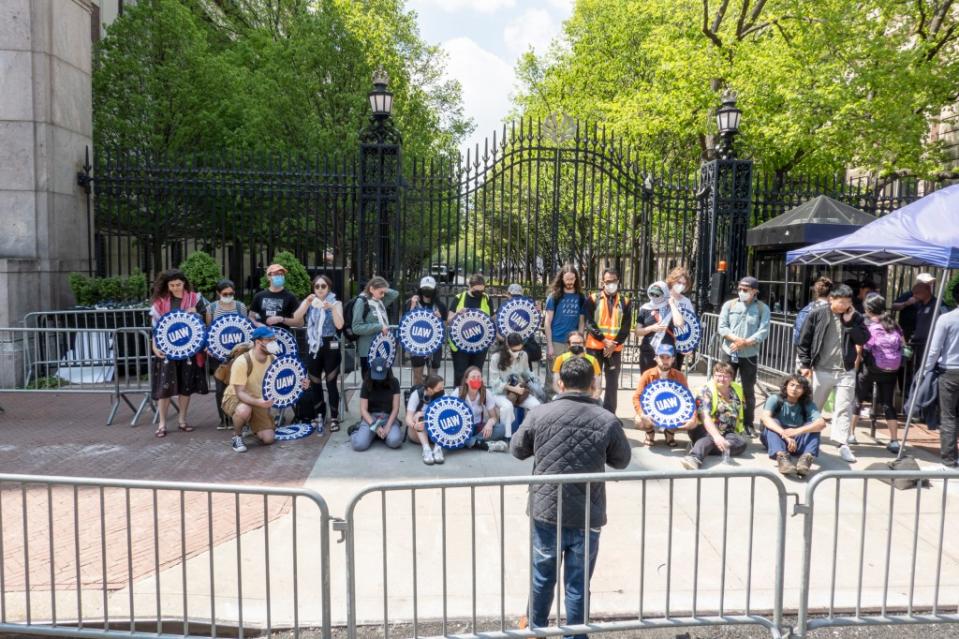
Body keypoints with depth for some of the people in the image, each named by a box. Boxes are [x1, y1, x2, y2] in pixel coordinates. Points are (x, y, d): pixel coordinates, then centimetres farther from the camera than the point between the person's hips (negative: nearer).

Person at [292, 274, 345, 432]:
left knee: (331, 383, -4)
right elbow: (296, 318, -9)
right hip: (313, 347, 3)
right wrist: (307, 303, -20)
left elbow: (339, 325, -11)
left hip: (330, 347, -3)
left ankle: (334, 418, 4)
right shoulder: (308, 302, 8)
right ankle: (318, 416, 23)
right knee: (315, 383, 9)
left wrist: (332, 308, -22)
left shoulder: (335, 303, 2)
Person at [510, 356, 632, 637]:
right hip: (587, 516, -1)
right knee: (578, 583, 13)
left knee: (543, 575, 21)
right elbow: (622, 461, 5)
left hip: (546, 511, 1)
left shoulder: (539, 414, -9)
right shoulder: (608, 421, -10)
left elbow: (517, 449, 5)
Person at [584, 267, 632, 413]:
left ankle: (609, 414, 13)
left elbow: (626, 327, 2)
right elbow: (589, 323, -5)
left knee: (612, 383, 5)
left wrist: (614, 344, -10)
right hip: (595, 347, -1)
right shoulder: (593, 299, 2)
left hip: (615, 349, 2)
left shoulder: (625, 302, 7)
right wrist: (604, 340, -14)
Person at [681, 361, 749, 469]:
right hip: (707, 430, -5)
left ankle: (700, 448, -33)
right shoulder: (706, 390, -12)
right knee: (709, 438, -39)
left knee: (741, 443, -27)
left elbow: (741, 412, 21)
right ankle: (695, 457, -64)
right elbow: (705, 416, -26)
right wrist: (716, 436, -41)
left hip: (728, 433, 5)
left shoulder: (738, 390, 5)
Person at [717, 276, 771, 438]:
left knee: (748, 391, 5)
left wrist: (745, 342, -21)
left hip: (750, 355, -1)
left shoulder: (762, 308, -1)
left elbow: (763, 332, -10)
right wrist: (736, 339, -20)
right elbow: (722, 327, -4)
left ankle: (748, 424, 15)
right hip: (728, 353, 1)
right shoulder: (729, 305, 3)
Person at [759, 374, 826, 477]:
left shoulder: (808, 404, -5)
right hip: (775, 439, -2)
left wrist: (797, 431, -41)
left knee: (813, 425, -21)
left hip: (796, 441, 2)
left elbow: (821, 423, -24)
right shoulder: (775, 399, -10)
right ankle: (781, 456, -52)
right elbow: (765, 418, -30)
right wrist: (785, 434, -46)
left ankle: (807, 457, -42)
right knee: (773, 422, -30)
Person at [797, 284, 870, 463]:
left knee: (844, 409, -3)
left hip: (846, 371, 1)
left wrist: (849, 322, -12)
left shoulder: (854, 317, 4)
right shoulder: (817, 315, -3)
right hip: (821, 370, -1)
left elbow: (863, 339, -5)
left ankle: (842, 444, -1)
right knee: (813, 407, 11)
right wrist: (805, 364, -5)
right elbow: (804, 342, -1)